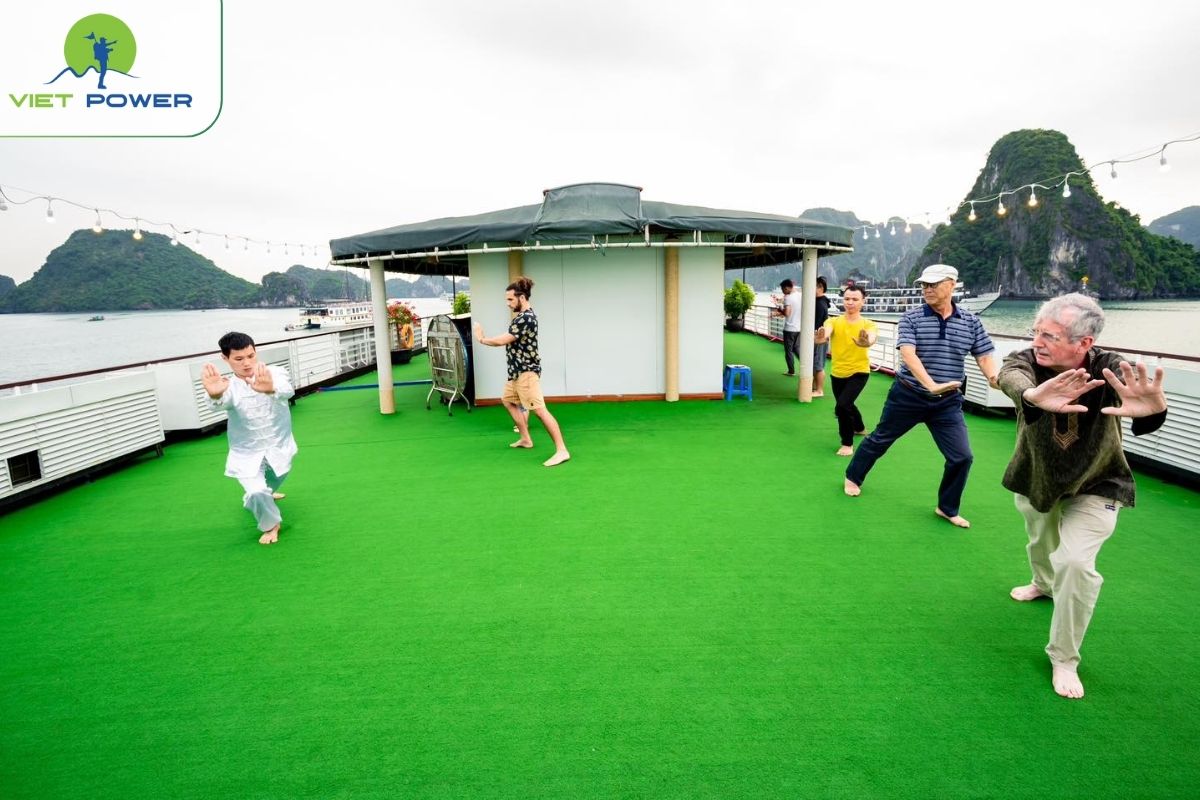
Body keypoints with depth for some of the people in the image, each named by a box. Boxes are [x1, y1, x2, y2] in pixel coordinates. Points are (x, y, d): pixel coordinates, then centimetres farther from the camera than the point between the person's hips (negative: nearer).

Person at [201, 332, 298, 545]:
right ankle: (271, 524, 13)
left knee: (274, 480, 26)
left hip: (278, 446, 2)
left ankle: (265, 492, 63)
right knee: (256, 493, -18)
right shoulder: (229, 386, -19)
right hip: (247, 453, -2)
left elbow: (286, 390, -45)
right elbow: (221, 403, -44)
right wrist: (215, 394, -71)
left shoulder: (275, 374, -20)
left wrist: (270, 388, -70)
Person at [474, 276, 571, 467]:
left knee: (539, 410, -16)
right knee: (508, 400, 26)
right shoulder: (522, 316, 15)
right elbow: (510, 341, 12)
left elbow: (503, 340, -19)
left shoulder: (526, 319, -19)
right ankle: (526, 439, 32)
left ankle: (561, 450, -16)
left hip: (526, 371, -12)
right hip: (517, 370, 12)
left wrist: (482, 339, -4)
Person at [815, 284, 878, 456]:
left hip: (859, 372, -4)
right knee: (846, 405, 24)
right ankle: (860, 428, 56)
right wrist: (821, 337, -55)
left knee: (842, 406, -22)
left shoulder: (868, 324, -12)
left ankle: (847, 444, -2)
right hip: (837, 373, 4)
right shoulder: (833, 321, -7)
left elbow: (872, 337, -34)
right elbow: (826, 331, -30)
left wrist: (866, 342, -60)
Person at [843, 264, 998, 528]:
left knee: (962, 456, -1)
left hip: (948, 402, 3)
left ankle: (947, 508, 21)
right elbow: (908, 354, -23)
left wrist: (994, 376, -24)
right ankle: (853, 477, 38)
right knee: (880, 439, 13)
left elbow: (984, 357, 0)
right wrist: (931, 384, -37)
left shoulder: (971, 322, 1)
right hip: (908, 396, -2)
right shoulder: (911, 318, -10)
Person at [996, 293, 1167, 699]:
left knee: (1075, 562, -17)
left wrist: (1152, 409, -75)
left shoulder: (1107, 368, -28)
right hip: (1035, 478, 3)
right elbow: (1010, 375, -49)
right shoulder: (1028, 359, -25)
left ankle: (1064, 659, 3)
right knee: (1040, 542, 24)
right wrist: (1032, 394, -74)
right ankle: (1044, 583, 60)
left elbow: (1140, 414, -49)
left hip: (1094, 486, -2)